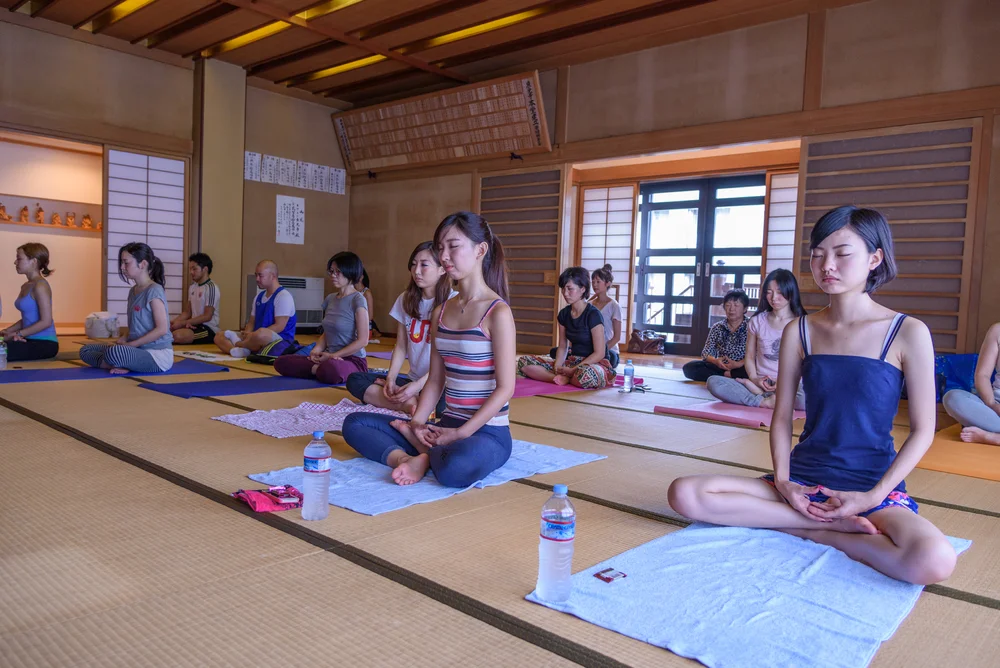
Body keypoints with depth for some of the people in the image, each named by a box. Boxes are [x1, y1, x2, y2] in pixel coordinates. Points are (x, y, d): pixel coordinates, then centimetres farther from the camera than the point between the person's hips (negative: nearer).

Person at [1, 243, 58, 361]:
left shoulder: (40, 286, -12)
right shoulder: (25, 286, 16)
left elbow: (46, 322, -17)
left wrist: (18, 334, -14)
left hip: (45, 343, -9)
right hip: (32, 340, 9)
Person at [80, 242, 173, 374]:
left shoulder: (154, 290, -13)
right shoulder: (133, 291, 14)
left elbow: (162, 329, -19)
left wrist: (130, 344, -15)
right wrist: (124, 339, 1)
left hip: (158, 354, -10)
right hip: (138, 350, 10)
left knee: (113, 352, -37)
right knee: (86, 351, 6)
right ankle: (120, 364, -14)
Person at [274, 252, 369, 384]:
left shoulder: (357, 300, -10)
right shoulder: (330, 299, 11)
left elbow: (362, 340, -14)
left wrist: (332, 356, -13)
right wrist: (316, 350, -4)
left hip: (353, 360, -6)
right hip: (329, 358, 6)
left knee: (330, 370, -42)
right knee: (281, 362, -9)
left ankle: (318, 369, -10)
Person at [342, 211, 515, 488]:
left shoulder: (497, 312, -12)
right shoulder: (440, 312, 10)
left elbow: (505, 388, -15)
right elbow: (435, 381, 10)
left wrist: (460, 433, -16)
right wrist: (417, 422, -6)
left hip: (487, 432, -7)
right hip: (446, 426, 7)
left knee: (456, 469, -40)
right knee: (355, 423, 2)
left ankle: (423, 450, -8)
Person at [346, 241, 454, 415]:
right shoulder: (406, 300, 7)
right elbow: (401, 347, 9)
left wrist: (418, 385, -20)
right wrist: (390, 379, -8)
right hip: (413, 380, 6)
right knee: (355, 380, -11)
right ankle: (410, 403, -23)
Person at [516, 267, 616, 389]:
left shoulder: (593, 315, -12)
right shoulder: (564, 314, 8)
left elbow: (599, 353, -14)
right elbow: (562, 346, 12)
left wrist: (573, 370, -18)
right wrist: (557, 366, -9)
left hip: (595, 364, -6)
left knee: (586, 374, -45)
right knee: (524, 361, -8)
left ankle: (563, 378, -13)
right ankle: (564, 377, -22)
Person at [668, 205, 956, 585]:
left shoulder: (907, 333, -6)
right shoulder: (800, 331, 3)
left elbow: (922, 431, -3)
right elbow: (782, 417, 6)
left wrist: (872, 497, -12)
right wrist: (782, 481, -9)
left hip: (872, 487, -3)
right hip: (802, 480, 3)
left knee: (934, 560, -36)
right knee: (685, 494, -18)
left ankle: (814, 532, -9)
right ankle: (838, 525, -13)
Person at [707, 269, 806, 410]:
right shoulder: (757, 322, 12)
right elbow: (750, 357, 12)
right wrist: (754, 379, -8)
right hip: (760, 384, 2)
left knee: (808, 397, -41)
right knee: (713, 382, -25)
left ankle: (757, 393, -21)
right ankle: (765, 401, -27)